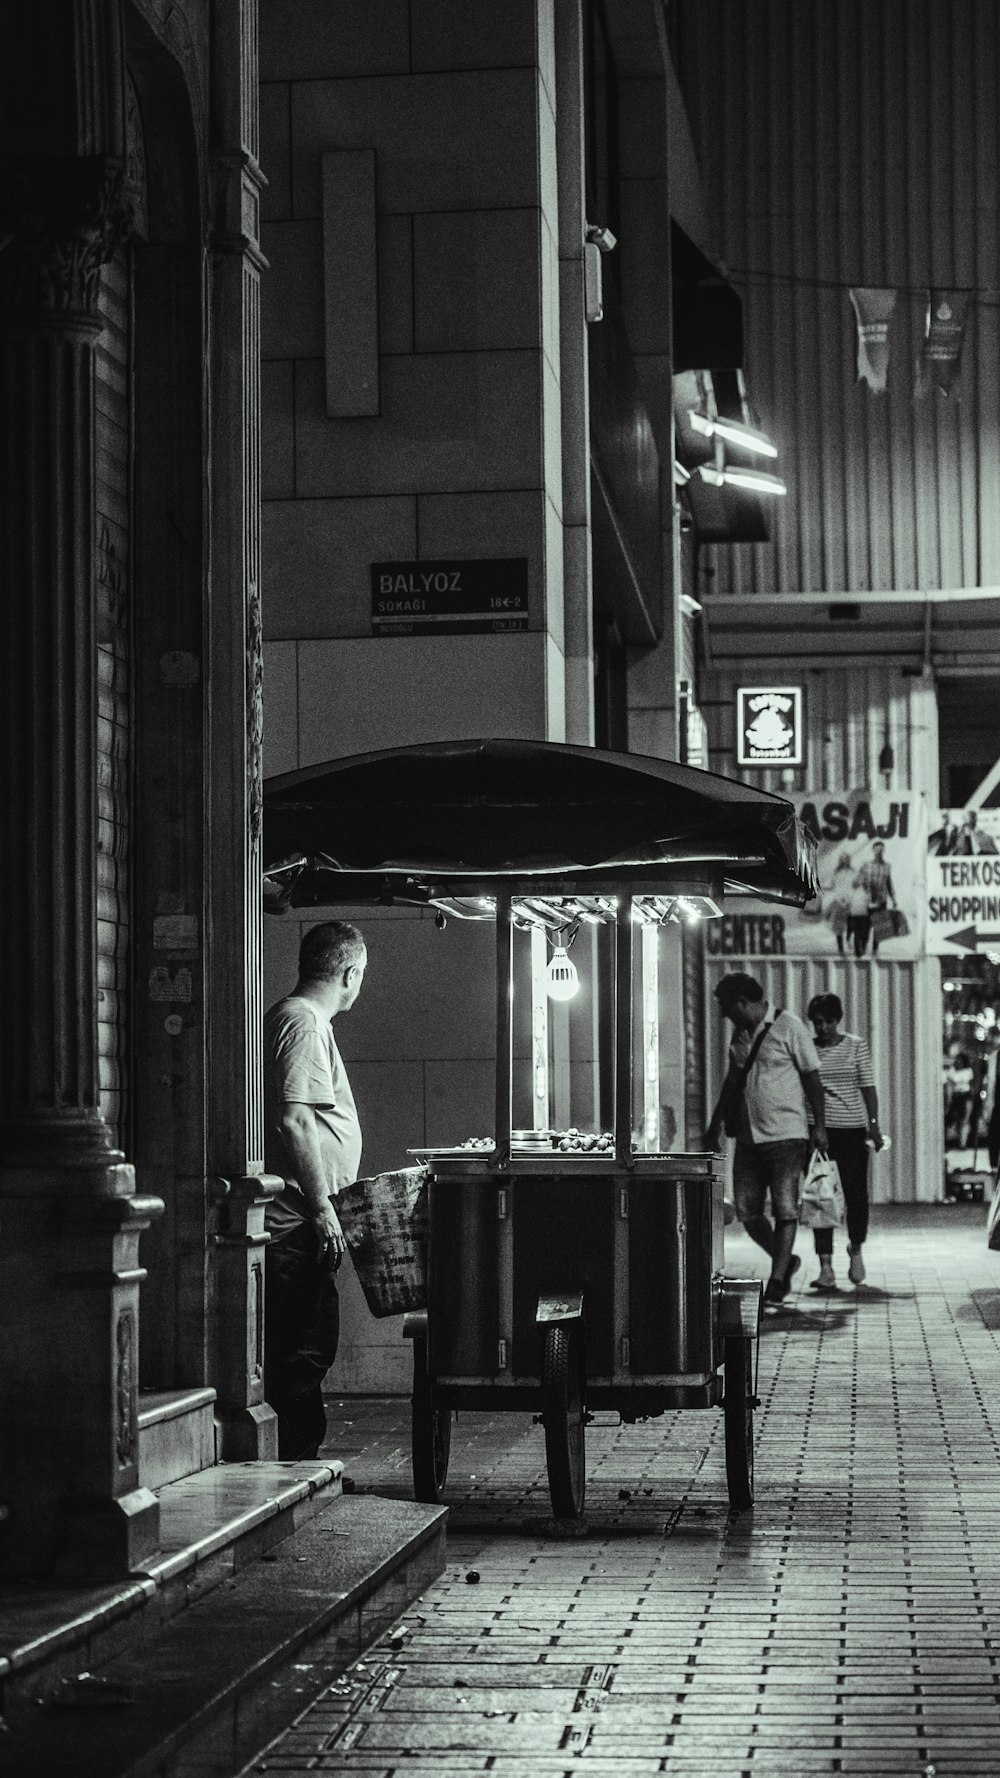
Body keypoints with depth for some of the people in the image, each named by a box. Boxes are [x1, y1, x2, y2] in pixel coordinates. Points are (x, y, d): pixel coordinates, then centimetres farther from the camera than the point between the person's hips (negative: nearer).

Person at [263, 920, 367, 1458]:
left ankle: (302, 1463, 19)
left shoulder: (292, 1017, 19)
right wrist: (321, 1206, -20)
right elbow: (293, 1121, -22)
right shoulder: (305, 1024, -14)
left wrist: (326, 1196, 28)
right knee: (305, 1348, -7)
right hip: (298, 1217, -11)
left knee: (307, 1347, 14)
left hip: (296, 1217, 11)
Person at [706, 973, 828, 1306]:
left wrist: (819, 1124, -7)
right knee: (746, 1210, 3)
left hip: (786, 1134, -7)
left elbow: (812, 1077, -5)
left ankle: (777, 1281, -3)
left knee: (785, 1209, -7)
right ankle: (784, 1260, 23)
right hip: (748, 1137, 7)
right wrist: (716, 1123, 23)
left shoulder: (789, 1028, -7)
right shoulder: (740, 1033, 14)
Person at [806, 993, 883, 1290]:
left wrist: (874, 1125, -4)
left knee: (856, 1192, -2)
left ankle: (855, 1249, 27)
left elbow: (868, 1087, 4)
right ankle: (826, 1266, -2)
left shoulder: (856, 1046, 4)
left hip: (852, 1127, -1)